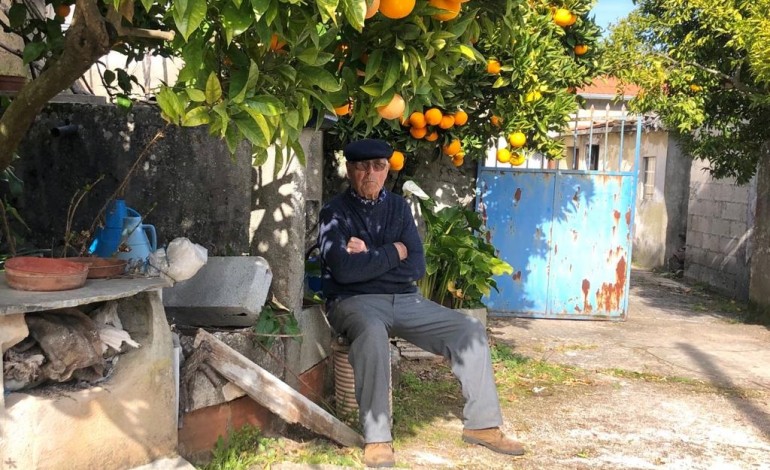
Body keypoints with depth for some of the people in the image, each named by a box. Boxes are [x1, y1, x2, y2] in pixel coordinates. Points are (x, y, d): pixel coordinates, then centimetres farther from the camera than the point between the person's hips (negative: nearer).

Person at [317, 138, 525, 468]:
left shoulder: (398, 207, 11)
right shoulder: (335, 212, -3)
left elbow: (416, 267, 1)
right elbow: (344, 270, -19)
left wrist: (370, 259, -10)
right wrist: (393, 254, -9)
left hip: (404, 300, 5)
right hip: (354, 301, -5)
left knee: (470, 329, -9)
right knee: (372, 335, -39)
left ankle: (482, 424, 1)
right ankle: (376, 439, -30)